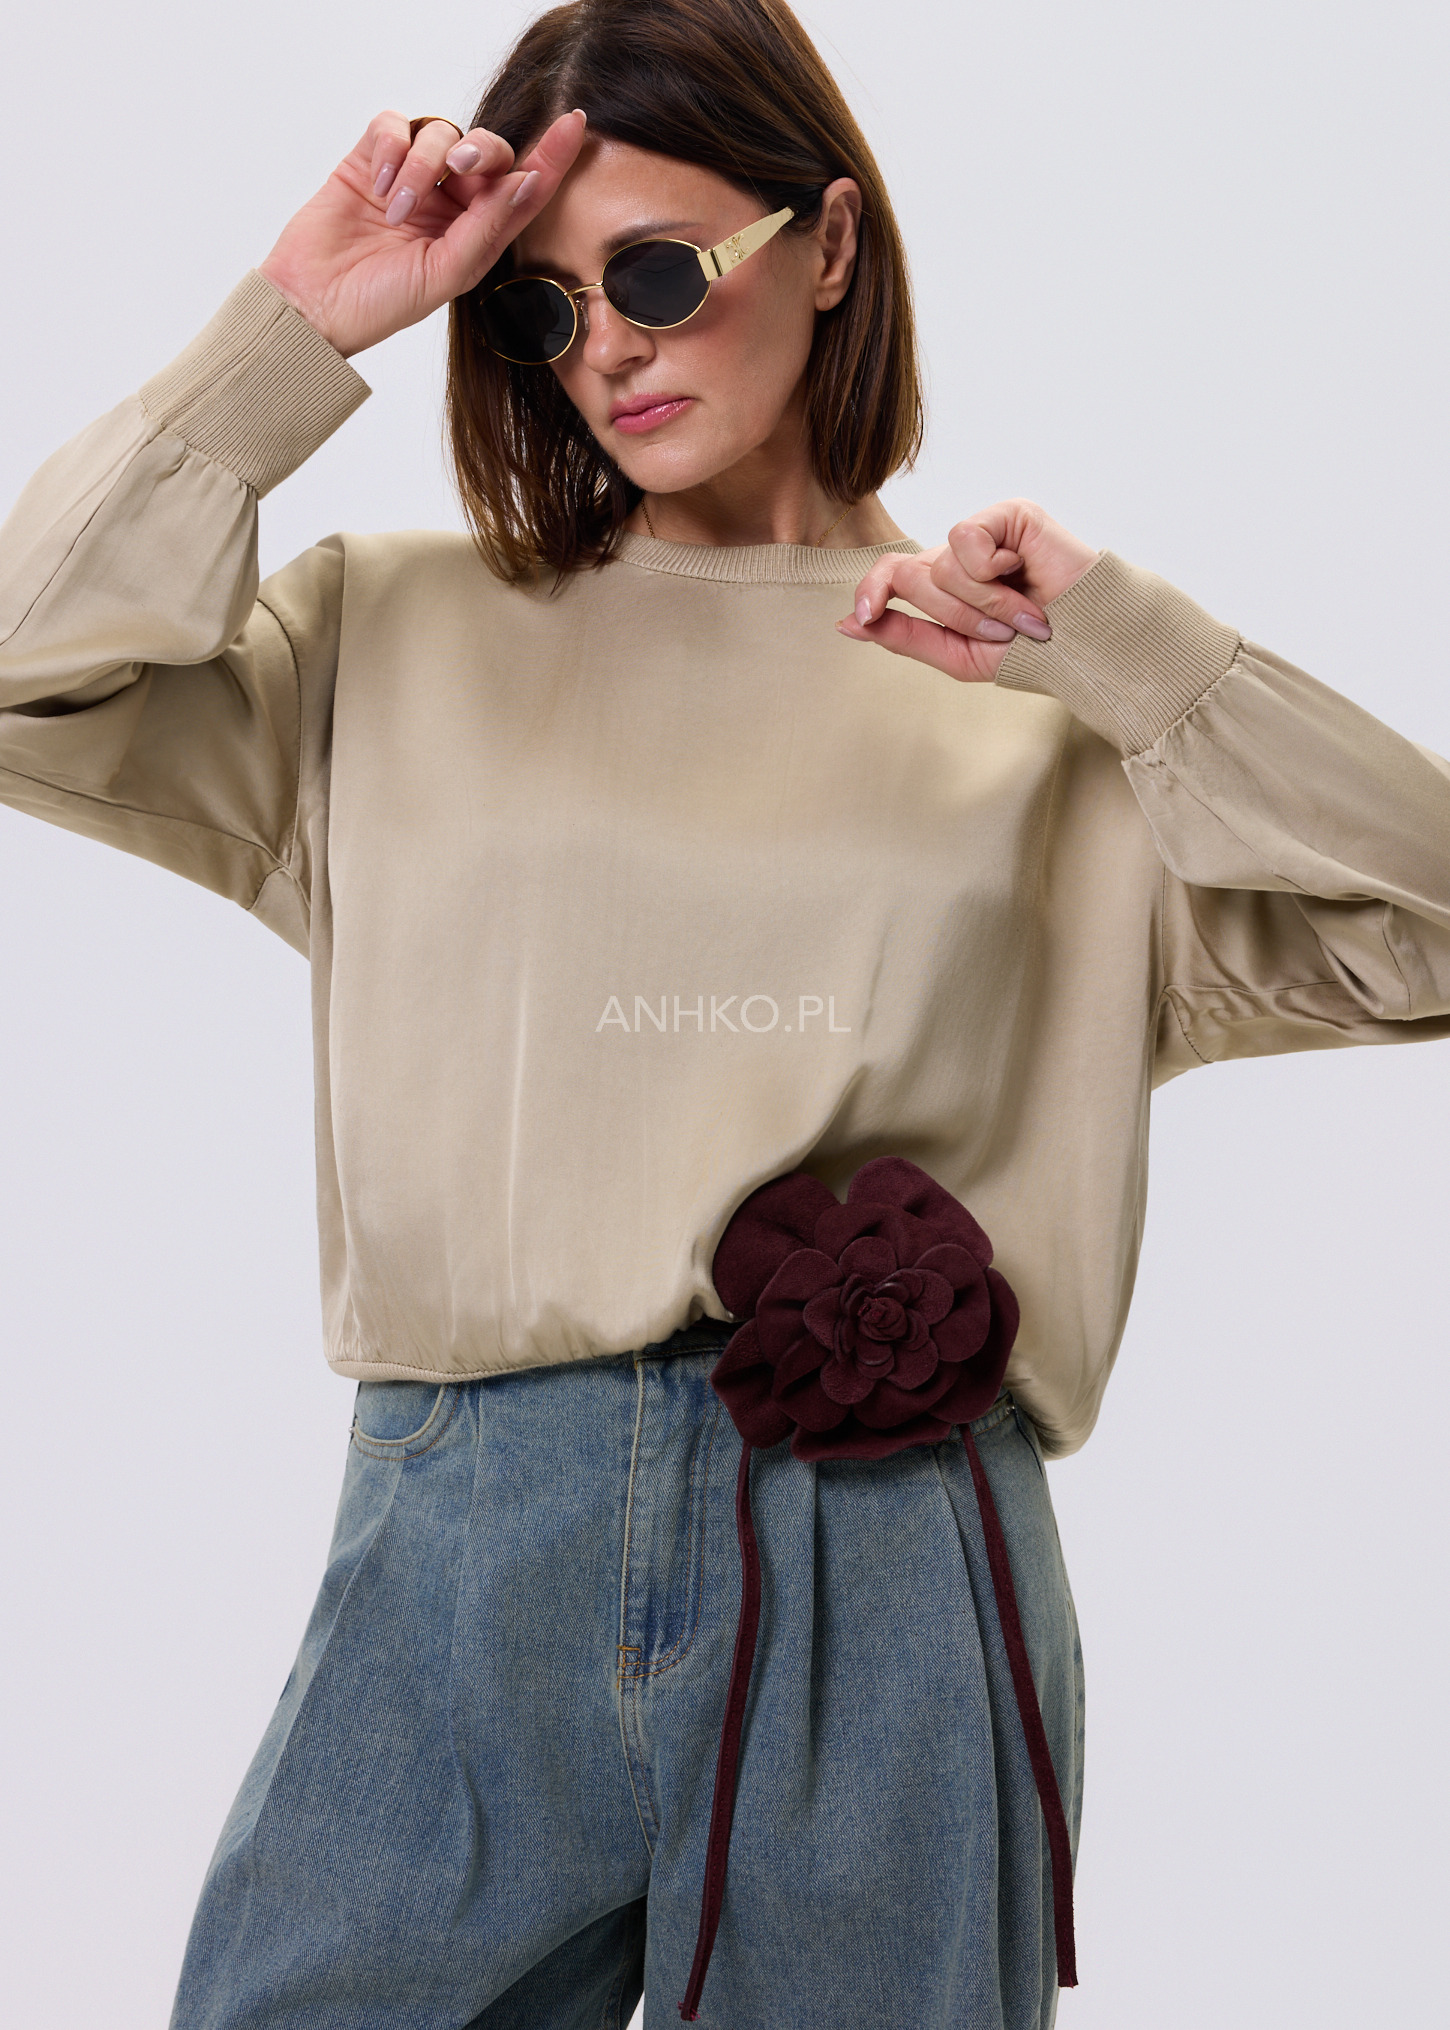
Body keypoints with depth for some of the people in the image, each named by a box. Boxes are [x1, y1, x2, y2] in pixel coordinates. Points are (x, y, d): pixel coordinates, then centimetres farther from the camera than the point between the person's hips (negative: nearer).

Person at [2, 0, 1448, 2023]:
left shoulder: (1041, 704, 7)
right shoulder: (399, 635, 10)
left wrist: (1115, 641, -6)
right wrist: (297, 333, -2)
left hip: (893, 1567, 0)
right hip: (461, 1548, 1)